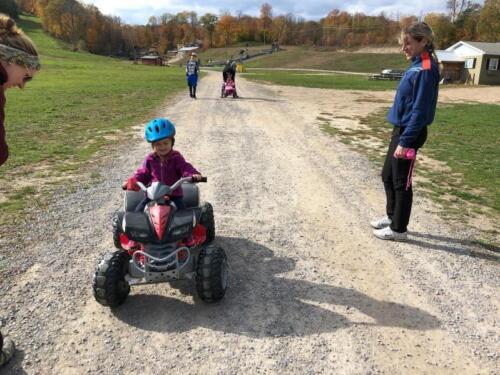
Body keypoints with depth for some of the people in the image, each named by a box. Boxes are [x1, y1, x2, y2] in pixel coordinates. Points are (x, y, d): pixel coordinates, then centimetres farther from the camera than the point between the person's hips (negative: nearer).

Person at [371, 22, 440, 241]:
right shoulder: (417, 66, 9)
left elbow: (419, 111, -21)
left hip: (409, 134, -9)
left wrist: (405, 141, -21)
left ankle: (398, 229, 17)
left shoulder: (426, 70, -18)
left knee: (401, 182, 2)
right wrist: (400, 136, 17)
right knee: (388, 175, 18)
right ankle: (392, 216, 34)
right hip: (401, 129, 9)